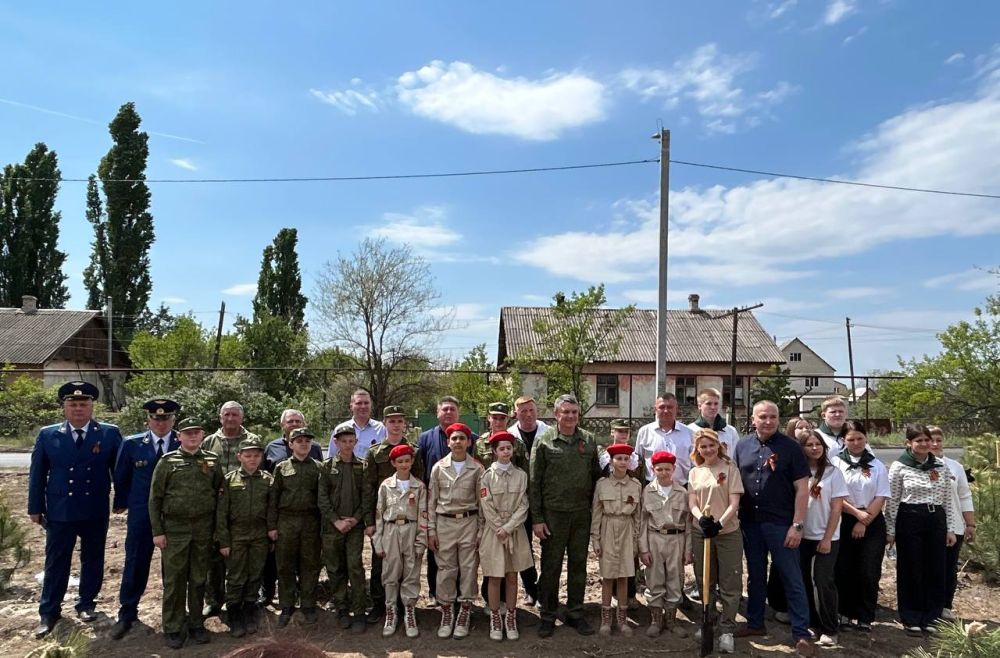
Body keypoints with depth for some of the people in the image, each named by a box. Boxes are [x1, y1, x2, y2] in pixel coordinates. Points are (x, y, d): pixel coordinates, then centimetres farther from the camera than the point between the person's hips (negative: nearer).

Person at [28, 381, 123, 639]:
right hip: (59, 512, 0)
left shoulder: (110, 434, -3)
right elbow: (37, 474, 4)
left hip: (96, 513, 0)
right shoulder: (47, 435, 0)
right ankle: (49, 613, 23)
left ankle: (86, 604, 30)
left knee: (92, 561, 12)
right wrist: (35, 508, 4)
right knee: (56, 564, 8)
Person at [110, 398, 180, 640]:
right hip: (141, 514, 0)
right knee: (135, 564, 7)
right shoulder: (132, 444, -1)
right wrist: (122, 502, 8)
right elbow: (121, 477, 9)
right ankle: (127, 614, 22)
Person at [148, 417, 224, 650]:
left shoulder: (213, 460, 4)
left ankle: (196, 624, 24)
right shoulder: (167, 461, -1)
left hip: (203, 528, 2)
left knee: (199, 578, 10)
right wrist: (157, 531, -5)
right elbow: (155, 498, 0)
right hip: (174, 528, -2)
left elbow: (219, 493, 8)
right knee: (174, 580, 4)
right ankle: (173, 628, 17)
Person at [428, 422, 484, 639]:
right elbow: (432, 501, 5)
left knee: (468, 569, 4)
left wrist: (481, 530, 0)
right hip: (444, 523, 1)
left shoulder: (477, 468, -2)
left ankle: (464, 616, 18)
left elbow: (482, 502, 3)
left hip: (469, 522, -1)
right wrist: (431, 530, 2)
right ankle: (446, 615, 19)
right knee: (446, 569, 5)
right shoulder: (439, 467, 1)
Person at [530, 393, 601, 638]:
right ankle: (548, 616, 20)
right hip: (553, 513, -3)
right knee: (551, 566, 6)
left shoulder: (588, 440, 6)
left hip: (582, 513, 3)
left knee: (578, 564, 12)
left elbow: (596, 475, 11)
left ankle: (575, 613, 26)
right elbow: (534, 481, -4)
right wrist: (537, 518, -7)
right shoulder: (543, 441, -4)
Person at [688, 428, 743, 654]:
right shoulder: (694, 472, 7)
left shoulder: (730, 468, -4)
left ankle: (726, 630, 13)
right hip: (701, 532, 3)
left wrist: (719, 523, -21)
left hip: (728, 532, -3)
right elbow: (692, 503, 3)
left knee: (730, 584, 1)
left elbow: (734, 503, -8)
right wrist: (701, 518, -18)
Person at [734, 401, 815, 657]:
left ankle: (801, 633, 15)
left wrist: (797, 525, -12)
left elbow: (802, 488, -7)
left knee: (792, 579, 4)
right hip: (750, 523, 4)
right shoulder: (742, 446, 4)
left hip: (781, 524, -4)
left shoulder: (790, 447, -6)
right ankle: (755, 623, 30)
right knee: (755, 576, 16)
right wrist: (735, 518, 5)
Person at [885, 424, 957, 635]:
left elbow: (947, 500, 11)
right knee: (910, 571, 4)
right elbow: (892, 501, -3)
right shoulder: (899, 467, -5)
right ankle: (911, 619, 16)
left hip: (936, 521, 4)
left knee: (936, 570, 8)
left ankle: (930, 618, 22)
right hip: (909, 521, -4)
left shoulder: (941, 466, 6)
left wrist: (950, 528, 7)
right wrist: (890, 530, -3)